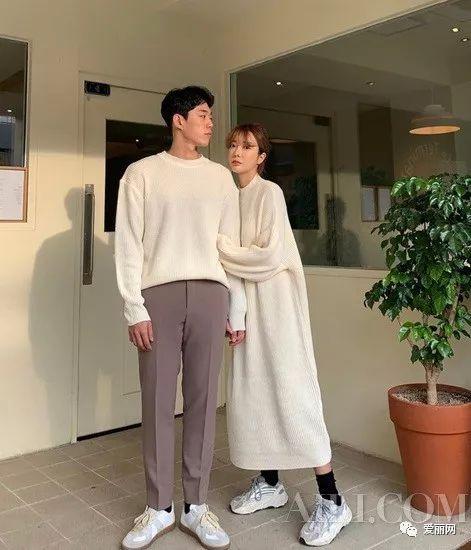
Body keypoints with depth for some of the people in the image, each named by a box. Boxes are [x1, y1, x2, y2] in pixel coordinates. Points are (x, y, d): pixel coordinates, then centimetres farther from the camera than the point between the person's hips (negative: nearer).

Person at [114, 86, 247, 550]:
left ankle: (196, 506, 17)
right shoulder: (142, 173, 6)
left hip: (210, 294, 2)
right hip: (159, 293, -2)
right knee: (157, 401, 3)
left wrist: (236, 309, 10)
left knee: (202, 399, 5)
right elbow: (128, 244, 0)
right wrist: (134, 308, -8)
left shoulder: (221, 176, 14)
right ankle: (159, 509, 17)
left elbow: (230, 246, 13)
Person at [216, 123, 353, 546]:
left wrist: (220, 247, -11)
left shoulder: (269, 192, -9)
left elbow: (271, 256, -17)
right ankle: (269, 485, 25)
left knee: (291, 394, -7)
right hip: (247, 303, 7)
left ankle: (332, 502, 3)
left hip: (276, 302, -7)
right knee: (251, 393, 9)